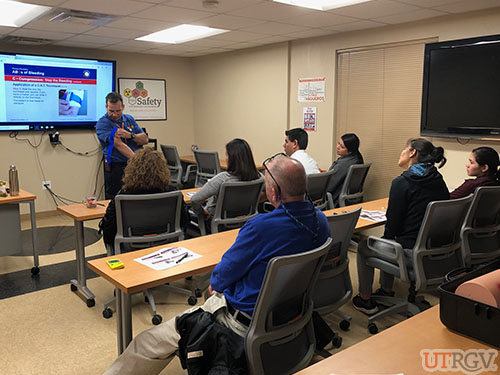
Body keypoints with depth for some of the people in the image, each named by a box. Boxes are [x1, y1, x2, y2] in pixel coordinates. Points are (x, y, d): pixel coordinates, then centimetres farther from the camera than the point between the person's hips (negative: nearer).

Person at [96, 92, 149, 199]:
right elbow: (118, 144, -19)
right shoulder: (102, 124, -7)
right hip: (115, 169, -5)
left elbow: (145, 139, 6)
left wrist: (130, 135, -14)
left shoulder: (129, 119, 12)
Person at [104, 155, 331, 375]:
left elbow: (226, 272, -15)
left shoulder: (262, 226, -29)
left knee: (148, 344, 3)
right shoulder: (320, 220, -5)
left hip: (244, 321, -8)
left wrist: (215, 283, 9)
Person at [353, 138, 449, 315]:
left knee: (363, 246, 16)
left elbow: (392, 223, -14)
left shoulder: (402, 182, -17)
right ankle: (386, 292, 42)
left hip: (410, 252, -8)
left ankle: (365, 301, 26)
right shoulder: (439, 181, 4)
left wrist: (387, 239, 8)